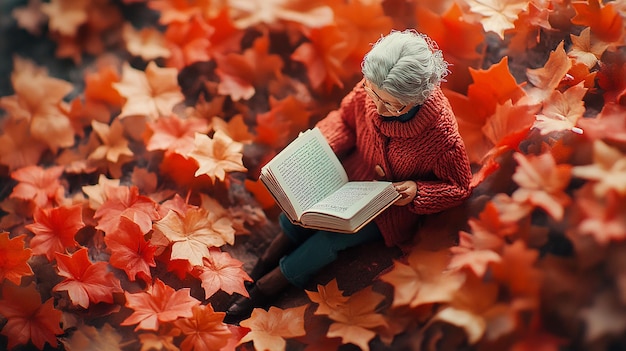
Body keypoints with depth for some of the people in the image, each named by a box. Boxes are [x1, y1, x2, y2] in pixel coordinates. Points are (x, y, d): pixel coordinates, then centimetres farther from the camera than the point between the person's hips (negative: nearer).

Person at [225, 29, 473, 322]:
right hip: (354, 174, 4)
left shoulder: (443, 134, -33)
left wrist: (416, 190, -30)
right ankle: (262, 266, 9)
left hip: (394, 204, -4)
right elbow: (345, 118, 1)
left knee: (332, 237, -21)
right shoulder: (370, 89, -22)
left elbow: (459, 188, -14)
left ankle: (266, 287, -1)